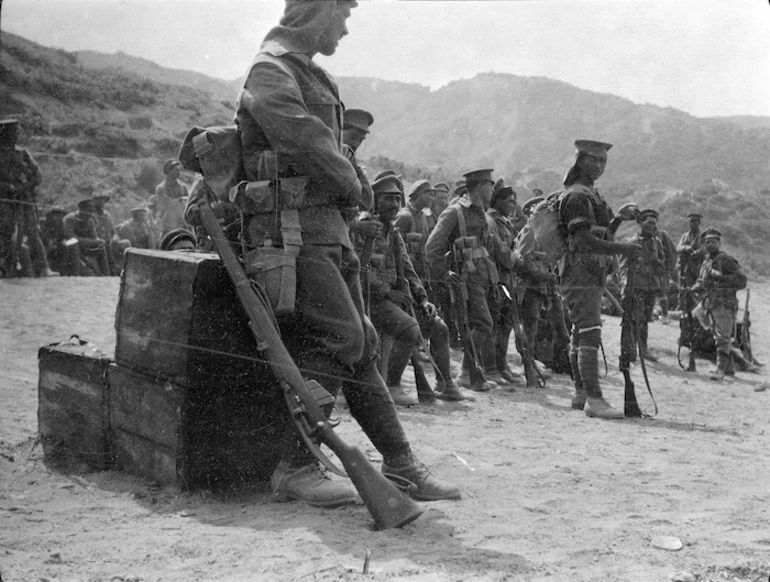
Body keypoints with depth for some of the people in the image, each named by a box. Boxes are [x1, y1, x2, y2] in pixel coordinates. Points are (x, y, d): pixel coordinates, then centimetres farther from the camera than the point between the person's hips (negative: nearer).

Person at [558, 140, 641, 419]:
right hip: (581, 273, -11)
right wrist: (621, 249, -27)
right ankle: (593, 399, -19)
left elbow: (601, 235, 23)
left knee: (580, 334, 13)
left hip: (592, 276, 11)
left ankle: (581, 393, 20)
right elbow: (583, 239, -23)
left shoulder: (591, 195, 20)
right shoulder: (577, 196, -13)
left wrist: (619, 218, 9)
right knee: (590, 335, -15)